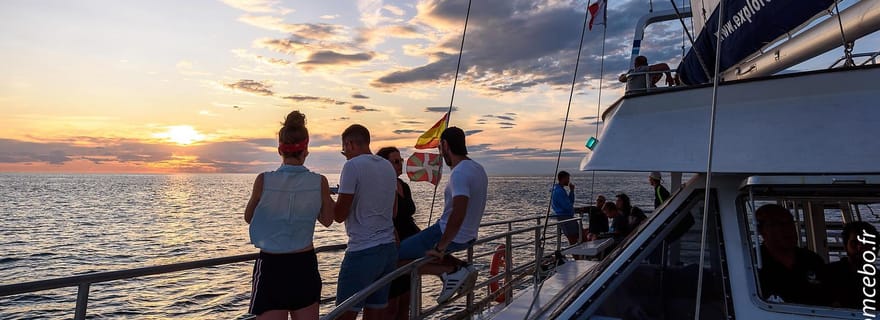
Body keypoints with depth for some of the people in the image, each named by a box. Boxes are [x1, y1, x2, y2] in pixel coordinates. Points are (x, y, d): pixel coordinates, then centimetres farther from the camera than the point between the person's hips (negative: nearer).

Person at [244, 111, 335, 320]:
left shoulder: (264, 180, -11)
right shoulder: (319, 182, -8)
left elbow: (249, 218, 6)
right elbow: (327, 220, 7)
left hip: (271, 265, -2)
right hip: (305, 264, 2)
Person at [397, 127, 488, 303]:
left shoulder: (459, 173, -22)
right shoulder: (478, 169, 8)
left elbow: (458, 215, -33)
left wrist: (440, 248, -23)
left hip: (449, 235, -9)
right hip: (467, 237, 9)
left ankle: (450, 271, -11)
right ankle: (462, 268, 10)